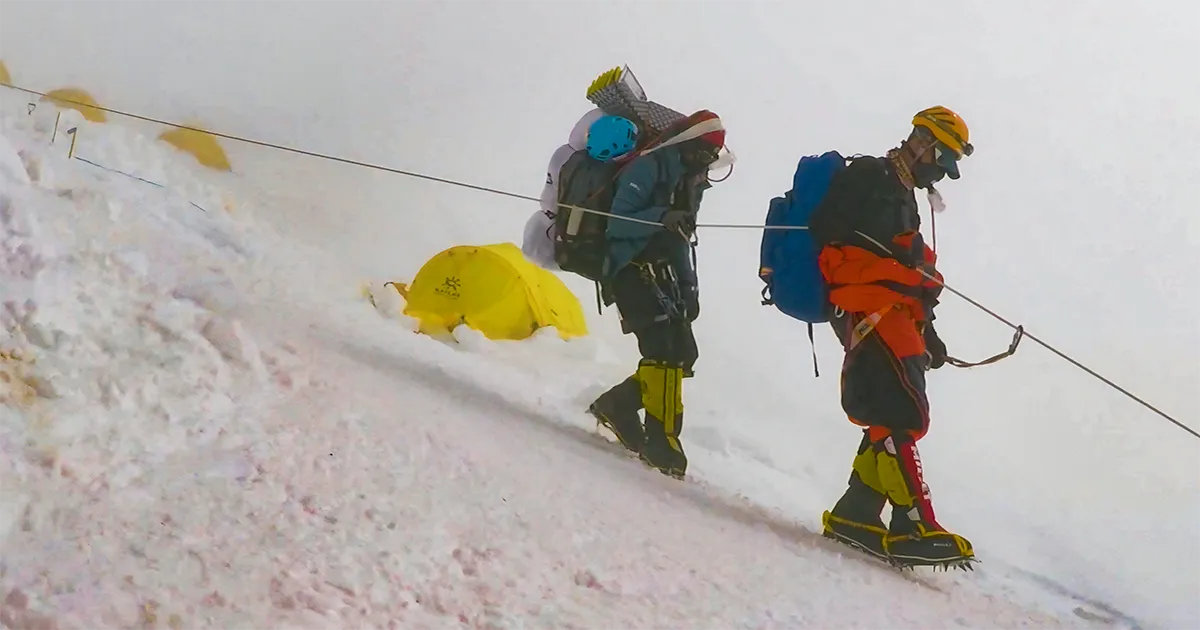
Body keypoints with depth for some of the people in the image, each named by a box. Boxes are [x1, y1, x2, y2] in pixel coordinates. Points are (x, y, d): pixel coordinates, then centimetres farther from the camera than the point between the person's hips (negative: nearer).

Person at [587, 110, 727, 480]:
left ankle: (617, 405, 13)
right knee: (666, 349, -20)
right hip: (633, 271, -9)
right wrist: (660, 218, -30)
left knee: (683, 354, 1)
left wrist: (690, 288, 14)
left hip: (664, 275, 9)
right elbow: (617, 224, -15)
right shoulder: (648, 168, -9)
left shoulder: (691, 182, 17)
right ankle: (662, 438, -21)